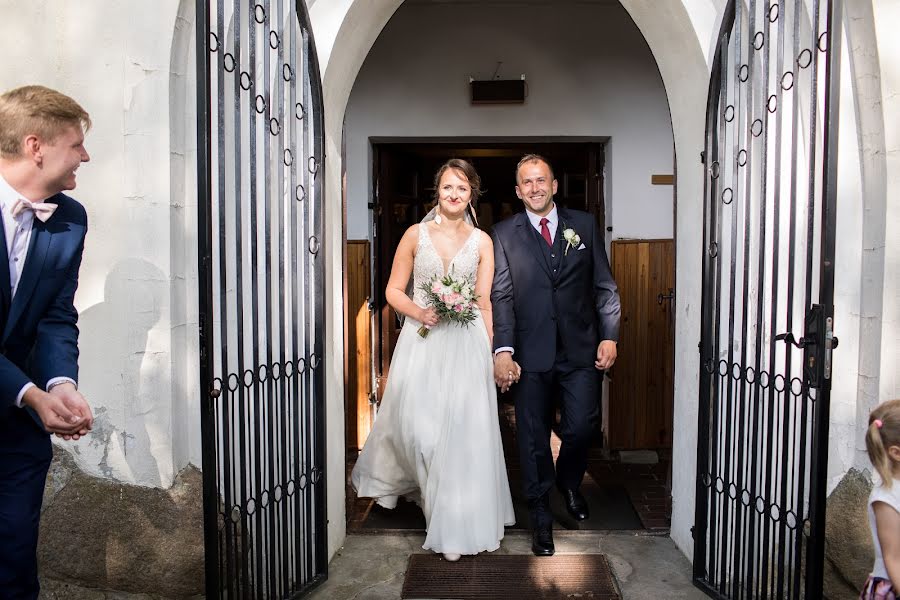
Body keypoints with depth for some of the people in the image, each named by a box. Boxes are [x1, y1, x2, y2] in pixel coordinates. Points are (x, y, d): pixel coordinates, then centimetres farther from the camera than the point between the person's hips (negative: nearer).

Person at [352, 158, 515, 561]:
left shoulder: (482, 241, 4)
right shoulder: (416, 234, 2)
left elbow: (484, 302, 3)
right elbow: (393, 290, 5)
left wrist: (489, 353, -3)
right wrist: (420, 313, -13)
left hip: (466, 344, 1)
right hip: (421, 342, 0)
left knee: (462, 431, -1)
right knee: (416, 425, 1)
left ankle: (455, 522, 16)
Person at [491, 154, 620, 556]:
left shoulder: (584, 225, 7)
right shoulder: (504, 235, 3)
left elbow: (604, 286, 7)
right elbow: (501, 297, -4)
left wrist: (609, 336, -2)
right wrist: (503, 350, -14)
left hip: (580, 349, 1)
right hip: (531, 353, -1)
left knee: (581, 426, 2)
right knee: (533, 436, 6)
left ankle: (569, 482, 36)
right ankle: (540, 517, 24)